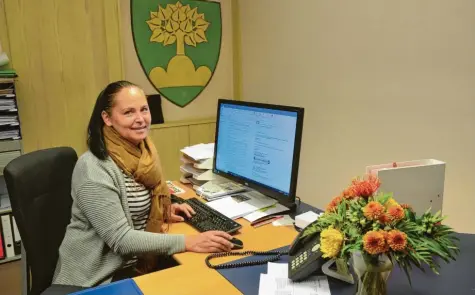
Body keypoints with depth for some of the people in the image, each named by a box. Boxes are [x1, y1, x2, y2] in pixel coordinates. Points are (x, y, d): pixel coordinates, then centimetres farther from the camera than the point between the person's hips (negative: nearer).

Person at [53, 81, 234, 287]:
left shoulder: (142, 152, 1)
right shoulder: (94, 169, -23)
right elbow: (120, 239, -26)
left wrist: (163, 211, 2)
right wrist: (188, 242, -28)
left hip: (134, 265, 7)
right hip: (96, 277, -7)